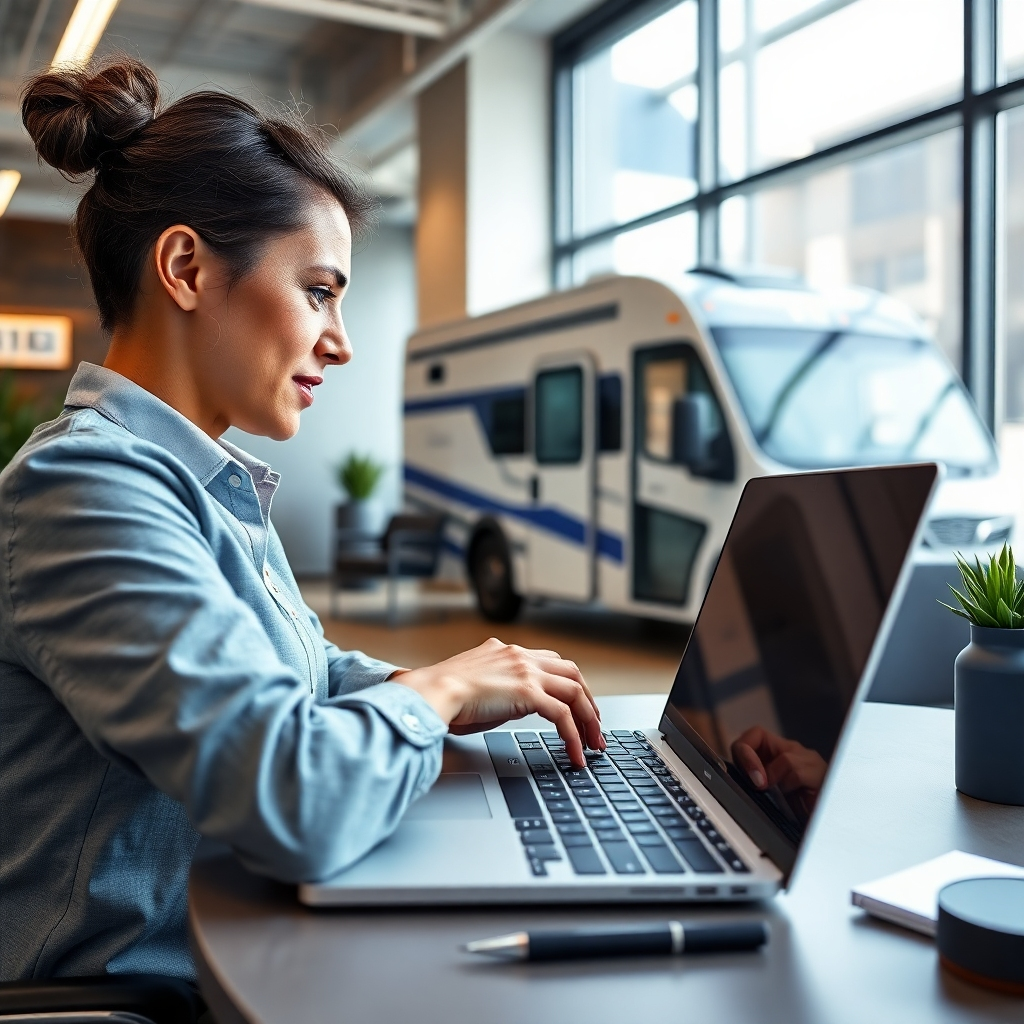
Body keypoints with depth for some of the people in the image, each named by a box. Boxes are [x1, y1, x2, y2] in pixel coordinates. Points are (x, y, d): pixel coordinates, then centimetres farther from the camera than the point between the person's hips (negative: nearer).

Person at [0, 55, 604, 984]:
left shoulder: (215, 486, 8)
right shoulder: (87, 489, -23)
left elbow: (302, 672, 17)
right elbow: (295, 803, -32)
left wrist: (442, 692, -2)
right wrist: (436, 692, -13)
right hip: (141, 979, -8)